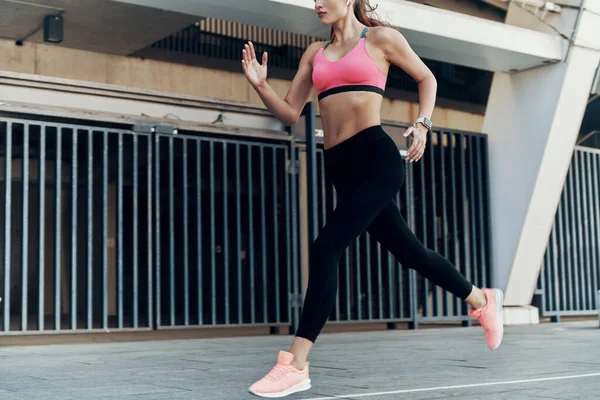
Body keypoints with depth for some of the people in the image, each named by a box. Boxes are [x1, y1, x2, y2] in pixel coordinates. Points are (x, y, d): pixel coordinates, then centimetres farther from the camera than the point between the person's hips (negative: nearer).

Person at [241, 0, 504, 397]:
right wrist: (261, 84, -4)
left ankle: (296, 365, -14)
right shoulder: (315, 52, 18)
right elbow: (290, 114, 13)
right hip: (341, 165, 7)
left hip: (375, 156, -6)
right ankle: (483, 300, 37)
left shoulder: (380, 38, 4)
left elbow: (427, 78, 15)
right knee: (408, 250, 14)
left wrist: (422, 124, 0)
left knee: (326, 248, -18)